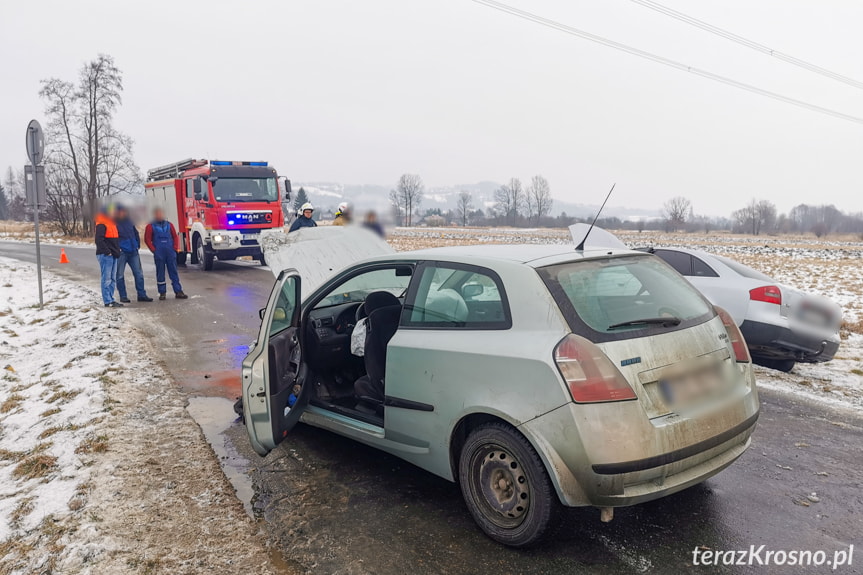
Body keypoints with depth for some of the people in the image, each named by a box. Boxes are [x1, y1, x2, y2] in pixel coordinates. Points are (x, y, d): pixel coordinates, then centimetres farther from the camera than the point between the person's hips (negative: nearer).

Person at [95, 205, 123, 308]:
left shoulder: (112, 223, 17)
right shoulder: (101, 225, -11)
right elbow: (99, 240, -20)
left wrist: (117, 250, 16)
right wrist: (107, 251, -19)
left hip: (113, 255, 9)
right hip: (105, 255, -9)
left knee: (113, 279, 12)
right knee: (107, 279, -6)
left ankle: (111, 299, 18)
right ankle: (107, 302, -3)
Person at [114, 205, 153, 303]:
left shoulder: (129, 221, 11)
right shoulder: (114, 223, -6)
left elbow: (136, 233, 21)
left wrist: (137, 245, 12)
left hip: (133, 251, 5)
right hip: (121, 252, -5)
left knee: (139, 273, 4)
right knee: (120, 275, 3)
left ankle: (141, 295, 10)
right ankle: (123, 296, 12)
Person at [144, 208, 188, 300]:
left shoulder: (169, 225, 14)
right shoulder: (150, 226, 5)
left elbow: (175, 237, 13)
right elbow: (147, 239, 1)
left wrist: (175, 248, 1)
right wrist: (154, 250, -7)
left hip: (170, 252, 2)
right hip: (159, 254, -2)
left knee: (174, 272, 2)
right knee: (160, 273, 3)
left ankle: (178, 292, 2)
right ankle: (162, 292, 9)